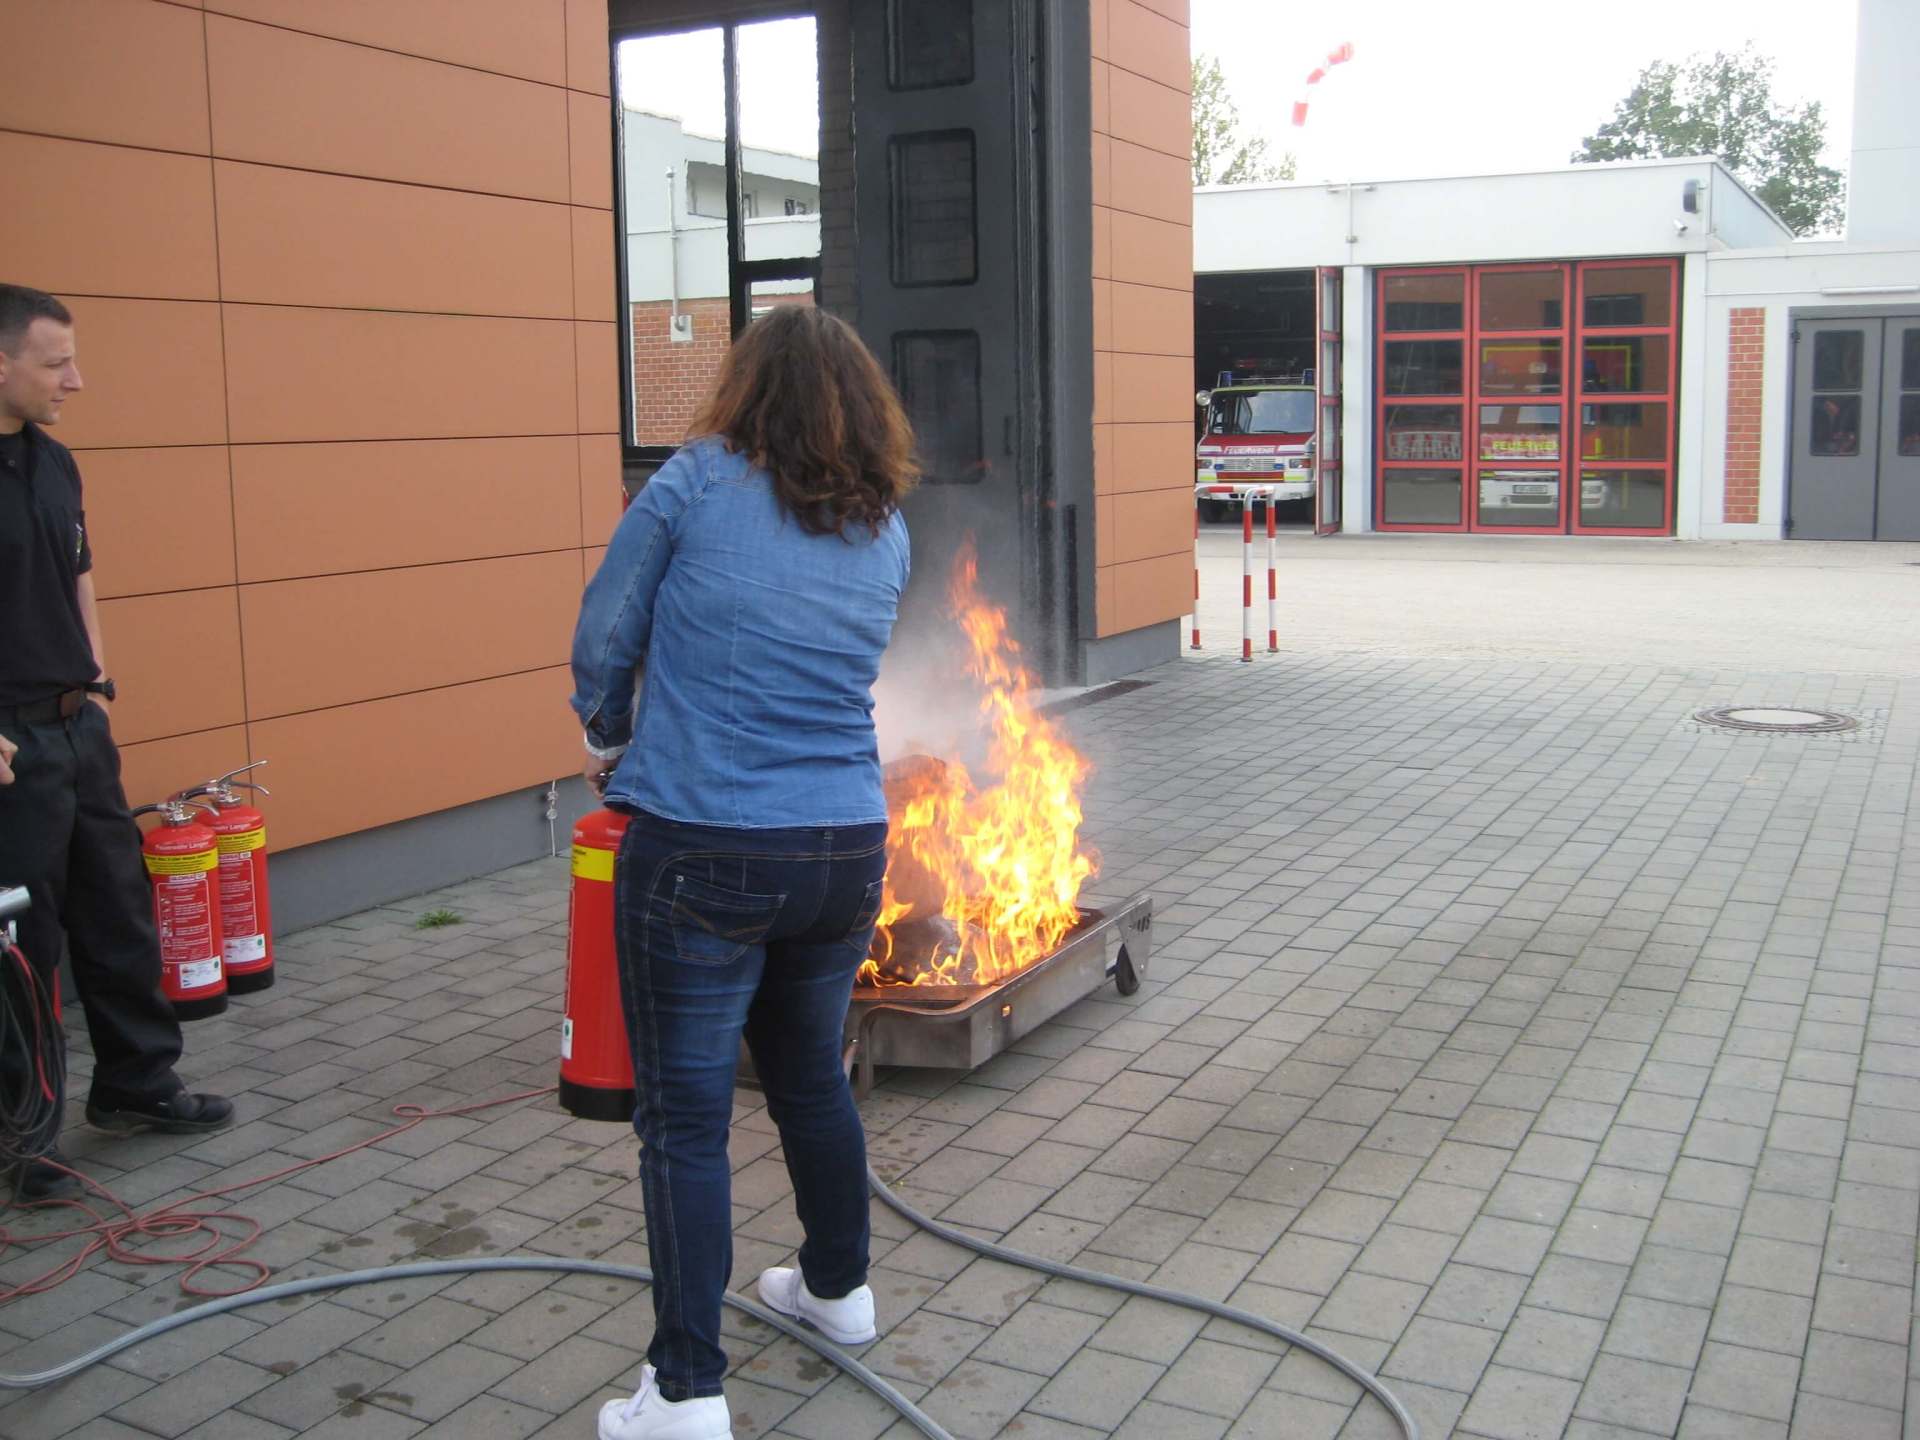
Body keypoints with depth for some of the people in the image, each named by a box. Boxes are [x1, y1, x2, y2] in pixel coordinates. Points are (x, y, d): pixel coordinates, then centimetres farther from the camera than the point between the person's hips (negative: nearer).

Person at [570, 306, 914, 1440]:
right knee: (812, 1074, 24)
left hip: (701, 851, -5)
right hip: (847, 847, 5)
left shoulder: (695, 483, -5)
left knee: (687, 1117, 4)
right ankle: (839, 1286, 43)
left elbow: (605, 637, -1)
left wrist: (610, 739, 20)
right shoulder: (886, 530, 8)